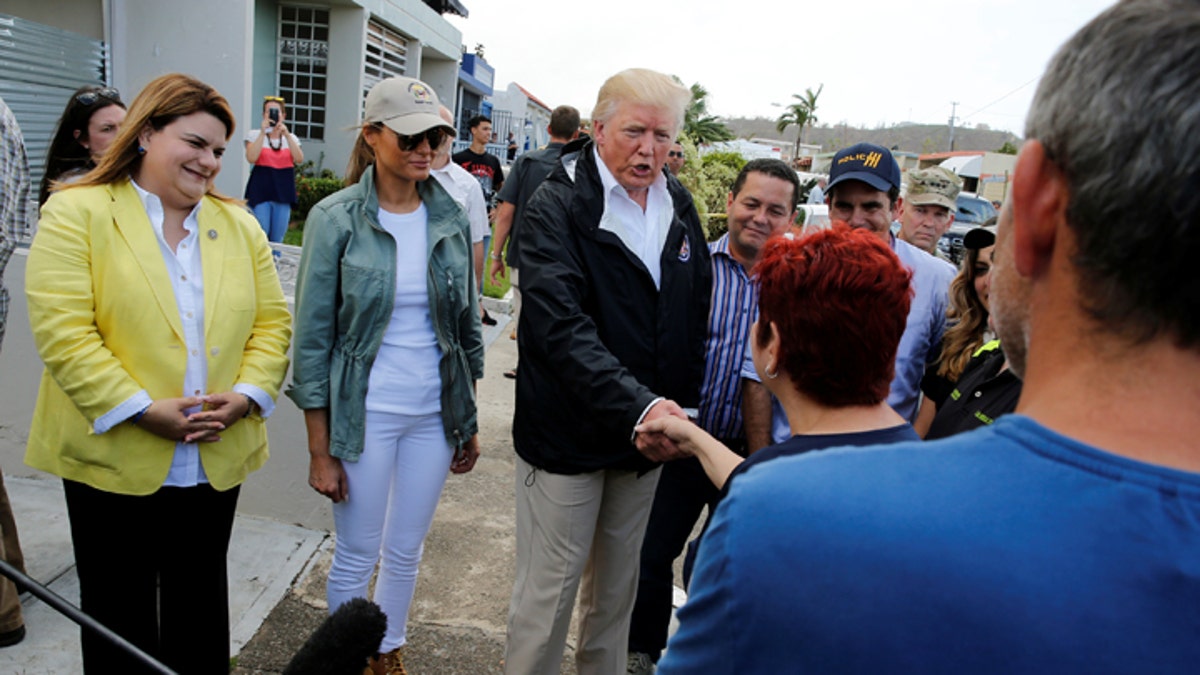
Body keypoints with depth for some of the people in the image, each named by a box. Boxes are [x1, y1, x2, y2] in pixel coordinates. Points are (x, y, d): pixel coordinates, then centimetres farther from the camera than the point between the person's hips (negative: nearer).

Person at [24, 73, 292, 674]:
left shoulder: (238, 224, 8)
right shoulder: (76, 212, -6)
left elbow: (272, 321, 4)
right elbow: (63, 332, -14)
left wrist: (246, 395, -11)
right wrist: (142, 410, -20)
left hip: (217, 461, 4)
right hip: (114, 460, -3)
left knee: (201, 611, 18)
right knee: (121, 614, 15)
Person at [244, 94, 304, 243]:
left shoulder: (291, 137, 12)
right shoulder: (255, 134, 5)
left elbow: (299, 160, -6)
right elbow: (251, 158, -13)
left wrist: (287, 135, -13)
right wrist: (263, 132, -13)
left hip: (283, 192, 3)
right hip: (260, 190, -3)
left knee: (277, 240, 7)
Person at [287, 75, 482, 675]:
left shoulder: (451, 218, 1)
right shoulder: (336, 219, -9)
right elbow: (313, 339, -7)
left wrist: (469, 422, 10)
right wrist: (320, 451, -7)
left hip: (434, 413, 3)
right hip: (364, 415, -3)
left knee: (406, 553, 18)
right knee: (356, 557, 11)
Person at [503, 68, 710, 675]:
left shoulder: (679, 206, 4)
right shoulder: (557, 206, -15)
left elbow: (695, 314, 12)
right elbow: (562, 327, -28)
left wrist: (681, 407, 6)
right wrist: (639, 406, -40)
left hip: (650, 433, 6)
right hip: (567, 435, -6)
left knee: (619, 583, 22)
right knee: (548, 589, 7)